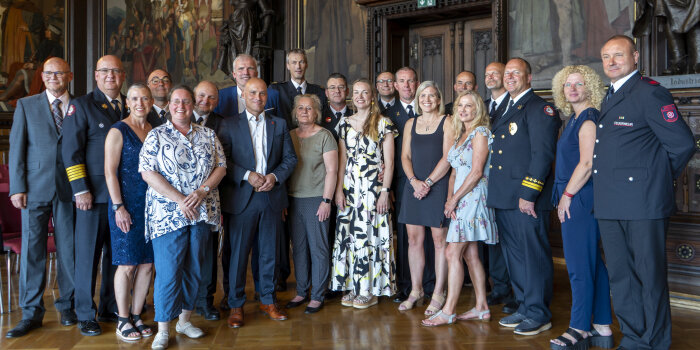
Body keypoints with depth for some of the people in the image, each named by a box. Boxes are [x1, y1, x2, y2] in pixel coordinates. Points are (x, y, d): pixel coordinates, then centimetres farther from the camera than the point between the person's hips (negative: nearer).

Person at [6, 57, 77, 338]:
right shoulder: (26, 105, 8)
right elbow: (16, 147, 5)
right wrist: (17, 187, -3)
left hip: (68, 188, 0)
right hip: (35, 188, 0)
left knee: (69, 249, 5)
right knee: (32, 250, 2)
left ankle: (67, 306, 18)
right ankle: (31, 313, 12)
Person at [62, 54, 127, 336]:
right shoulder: (81, 105, 0)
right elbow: (70, 151, -5)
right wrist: (81, 190, -12)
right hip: (95, 194, -4)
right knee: (88, 254, 3)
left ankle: (111, 309, 24)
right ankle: (85, 315, 15)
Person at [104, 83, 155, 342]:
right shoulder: (118, 131, -4)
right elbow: (110, 172, -8)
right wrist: (119, 207, -13)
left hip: (151, 206, 5)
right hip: (126, 207, -5)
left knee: (147, 264, 7)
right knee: (127, 264, 0)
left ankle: (136, 316, 20)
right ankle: (123, 321, 13)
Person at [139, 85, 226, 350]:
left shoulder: (208, 135, 11)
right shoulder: (156, 136, 1)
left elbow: (221, 167, 7)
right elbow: (147, 172, -7)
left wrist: (203, 191, -11)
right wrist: (179, 199, -15)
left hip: (202, 213, 4)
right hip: (168, 215, -4)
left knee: (194, 269, 11)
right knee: (168, 272, -4)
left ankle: (184, 319, 26)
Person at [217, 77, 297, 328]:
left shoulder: (279, 124, 11)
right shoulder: (229, 125, 3)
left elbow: (290, 158, 8)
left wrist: (275, 176, -9)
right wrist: (248, 175, -15)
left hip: (271, 196, 2)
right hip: (241, 197, -2)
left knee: (269, 252, 10)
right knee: (238, 253, 4)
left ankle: (268, 300, 24)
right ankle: (236, 305, 16)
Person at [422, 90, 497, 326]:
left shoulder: (480, 132, -8)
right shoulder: (460, 135, 18)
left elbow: (477, 171, -15)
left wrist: (455, 199, -12)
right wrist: (449, 198, 2)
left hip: (473, 197, -9)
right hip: (461, 199, 9)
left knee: (453, 253, -11)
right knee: (470, 254, 10)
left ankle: (448, 311, -5)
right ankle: (482, 307, 18)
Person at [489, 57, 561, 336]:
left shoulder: (540, 108, -7)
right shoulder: (506, 110, 20)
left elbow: (543, 154, -15)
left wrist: (529, 194, -20)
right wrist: (495, 193, 15)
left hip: (526, 198, -9)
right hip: (504, 198, 9)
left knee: (533, 255, -2)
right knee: (513, 255, 15)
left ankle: (538, 315, 10)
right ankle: (523, 307, 27)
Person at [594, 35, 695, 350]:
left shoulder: (650, 93, -9)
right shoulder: (609, 97, 17)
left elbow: (682, 144, -12)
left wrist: (657, 178, -1)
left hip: (643, 203, -8)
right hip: (610, 205, 8)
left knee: (650, 276, 3)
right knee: (620, 276, 14)